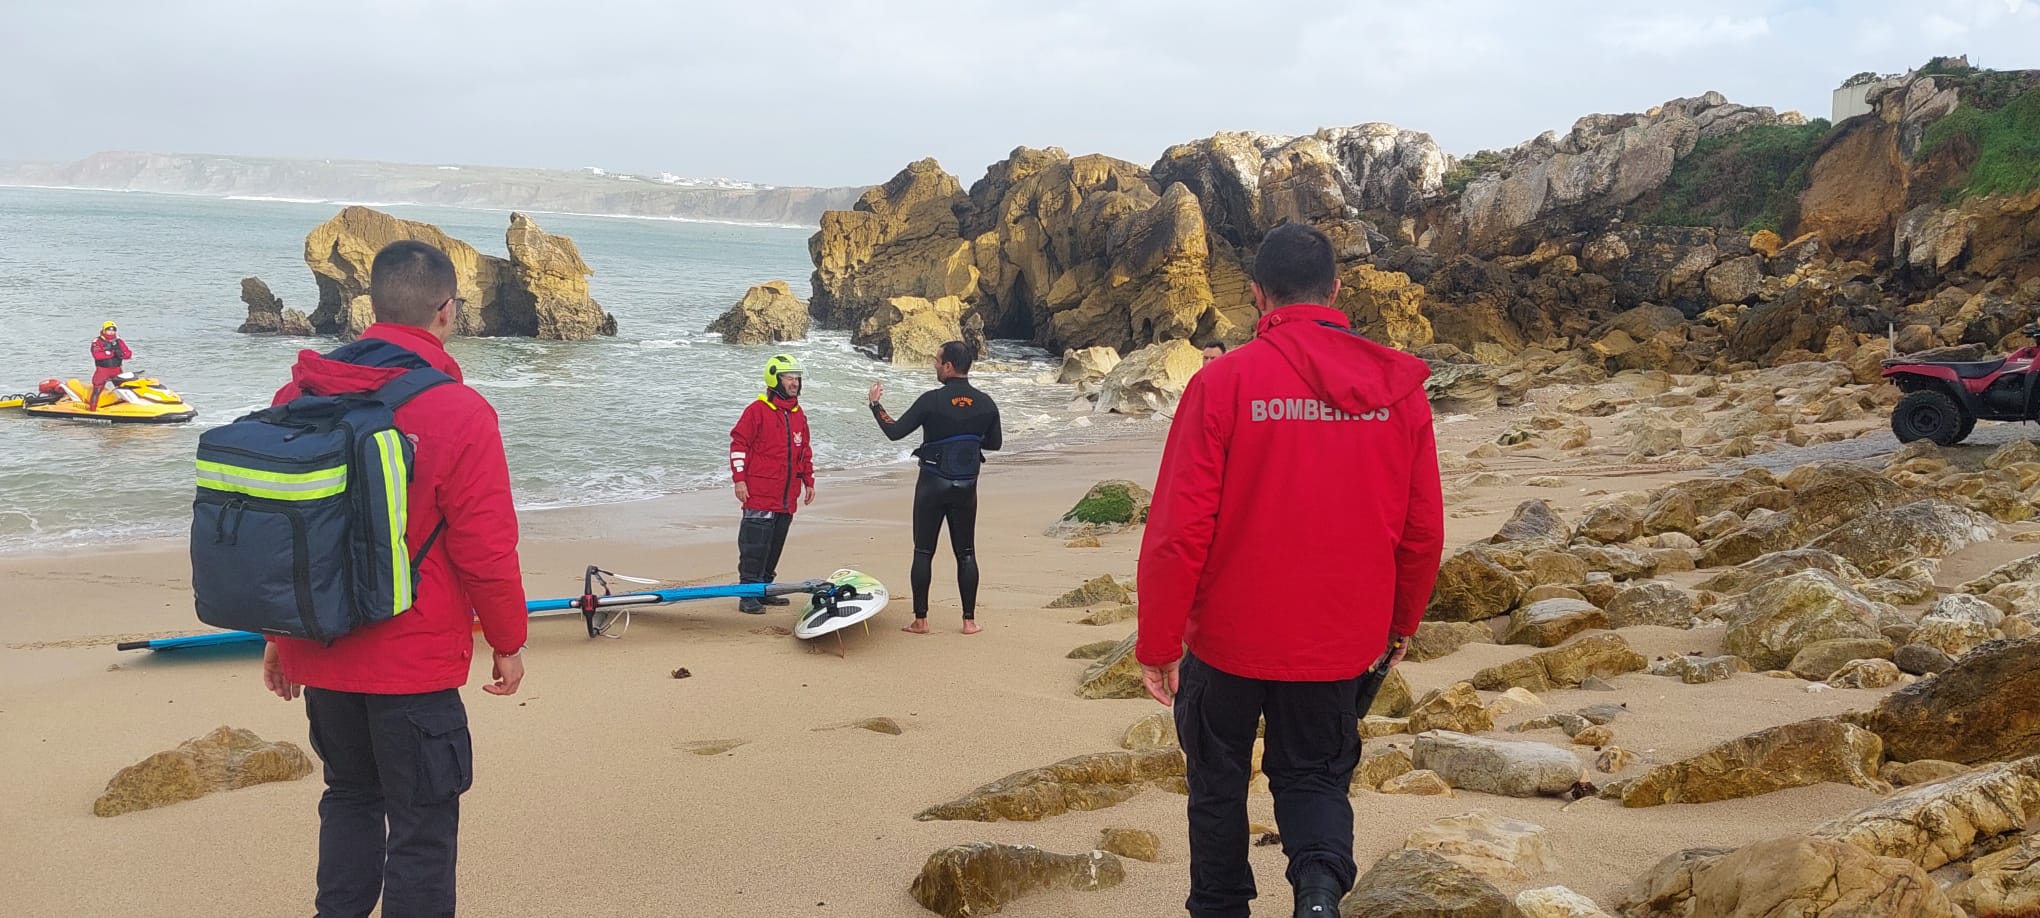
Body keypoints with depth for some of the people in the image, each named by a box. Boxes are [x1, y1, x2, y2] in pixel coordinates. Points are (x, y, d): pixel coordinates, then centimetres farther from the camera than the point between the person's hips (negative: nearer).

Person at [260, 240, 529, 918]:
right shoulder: (458, 413, -17)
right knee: (421, 827, 6)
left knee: (350, 797, 24)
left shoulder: (299, 398, -1)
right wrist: (508, 642, 0)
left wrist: (281, 637, 19)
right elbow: (486, 550, -16)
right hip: (413, 663, -6)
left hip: (320, 655, 6)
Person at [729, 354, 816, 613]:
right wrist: (739, 479, -11)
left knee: (775, 544, 12)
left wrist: (809, 482, 21)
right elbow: (738, 444, -6)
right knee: (755, 544, -7)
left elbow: (805, 451, 23)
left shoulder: (799, 415, 15)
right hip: (760, 492, -7)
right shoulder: (757, 411, -6)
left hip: (787, 496, 7)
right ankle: (748, 595, -4)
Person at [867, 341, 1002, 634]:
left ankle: (920, 620, 7)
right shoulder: (986, 403, -1)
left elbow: (895, 432, -9)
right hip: (967, 488, 3)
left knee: (923, 552, 5)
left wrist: (875, 404, 5)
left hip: (932, 486, -3)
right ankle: (969, 621, 8)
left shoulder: (932, 400, -13)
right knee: (966, 553, 9)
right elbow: (993, 443, 11)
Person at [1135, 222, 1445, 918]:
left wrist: (1157, 643, -4)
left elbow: (1178, 530, -15)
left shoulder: (1223, 382, -14)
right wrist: (1402, 623, 18)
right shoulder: (1398, 387, -4)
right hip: (1345, 642, 3)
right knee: (1315, 774, 20)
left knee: (1219, 781, 19)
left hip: (1230, 632, -2)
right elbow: (1423, 529, 3)